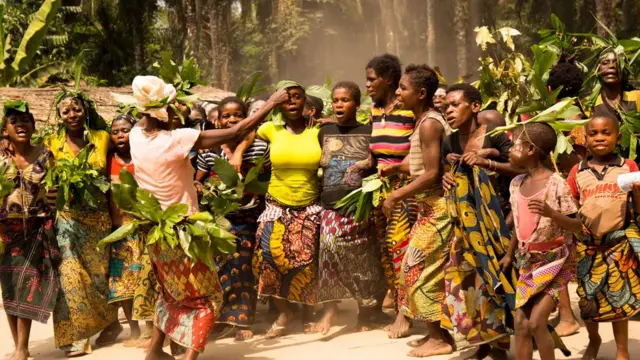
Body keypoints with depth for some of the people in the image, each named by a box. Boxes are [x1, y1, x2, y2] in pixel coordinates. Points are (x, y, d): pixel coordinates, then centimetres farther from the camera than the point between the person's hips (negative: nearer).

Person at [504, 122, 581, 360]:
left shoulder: (556, 184, -16)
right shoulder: (516, 184, 4)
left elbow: (577, 226, -15)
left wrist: (551, 213, -31)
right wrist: (509, 254, 21)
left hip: (554, 261, -6)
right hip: (527, 262, 6)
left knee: (536, 322, -14)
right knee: (521, 323, 1)